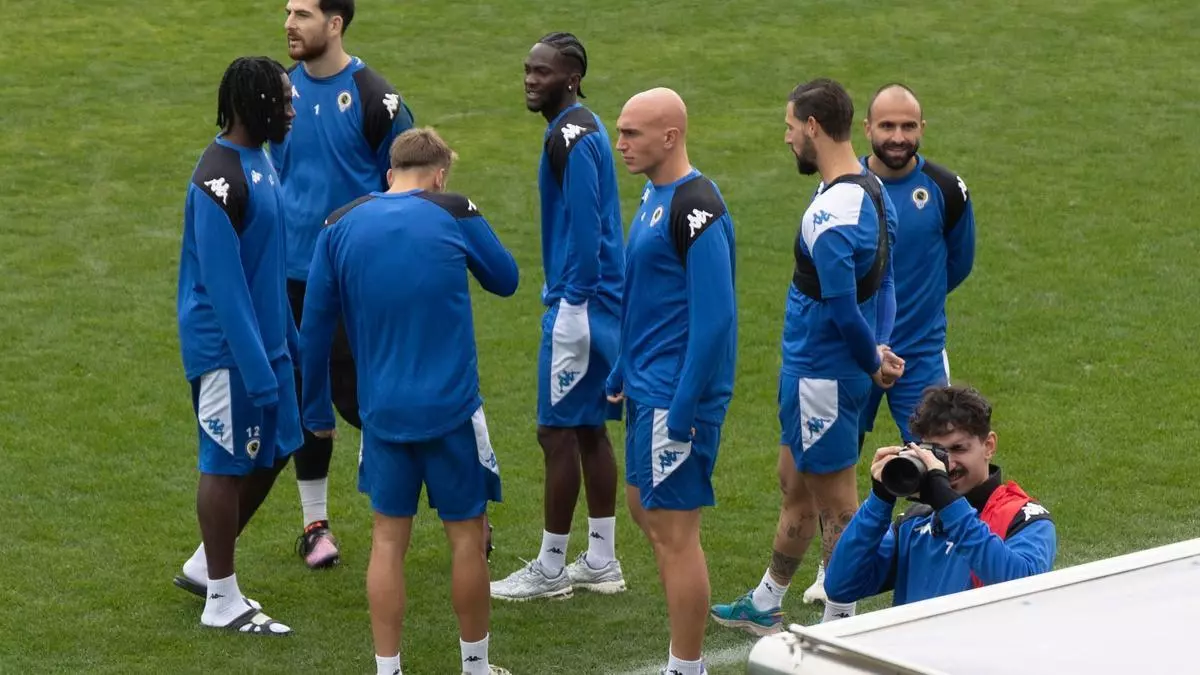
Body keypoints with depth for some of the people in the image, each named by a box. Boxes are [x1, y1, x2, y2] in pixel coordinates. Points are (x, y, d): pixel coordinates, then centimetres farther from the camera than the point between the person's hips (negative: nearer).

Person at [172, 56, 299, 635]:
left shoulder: (259, 161, 8)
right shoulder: (218, 179, -22)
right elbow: (222, 284, -24)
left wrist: (288, 340, 20)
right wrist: (257, 370, -23)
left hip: (264, 341, 9)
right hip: (226, 349, -9)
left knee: (274, 451, 16)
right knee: (228, 466, 2)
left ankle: (205, 566, 30)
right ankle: (222, 601, 15)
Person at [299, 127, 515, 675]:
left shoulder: (341, 226, 2)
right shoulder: (455, 214, -4)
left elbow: (315, 327, 5)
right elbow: (505, 280, 12)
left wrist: (317, 411, 14)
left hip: (382, 412, 2)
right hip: (452, 406, -2)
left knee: (388, 538, 11)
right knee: (466, 534, 10)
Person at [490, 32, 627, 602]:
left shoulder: (571, 138, -17)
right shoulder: (587, 128, 14)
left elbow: (584, 229, -21)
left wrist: (571, 304, -20)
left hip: (578, 306, -10)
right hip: (600, 304, 10)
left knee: (558, 431, -3)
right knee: (590, 430, 14)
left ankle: (551, 569, 4)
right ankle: (601, 562, 19)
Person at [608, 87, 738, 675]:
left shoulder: (697, 209, -20)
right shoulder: (653, 195, 9)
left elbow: (714, 318, -22)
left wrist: (681, 410, -23)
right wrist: (624, 374, 20)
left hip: (677, 394, -10)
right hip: (648, 388, 10)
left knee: (673, 528, -3)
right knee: (643, 506, 18)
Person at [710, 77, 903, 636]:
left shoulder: (831, 214, -26)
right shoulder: (872, 189, 5)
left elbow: (842, 307, -27)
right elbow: (882, 284, 10)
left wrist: (873, 361, -12)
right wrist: (879, 347, 1)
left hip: (821, 377, -10)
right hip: (812, 371, 10)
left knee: (836, 505, 2)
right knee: (795, 487, 22)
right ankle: (764, 606, 37)